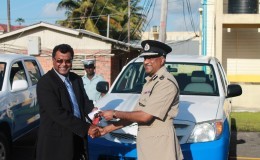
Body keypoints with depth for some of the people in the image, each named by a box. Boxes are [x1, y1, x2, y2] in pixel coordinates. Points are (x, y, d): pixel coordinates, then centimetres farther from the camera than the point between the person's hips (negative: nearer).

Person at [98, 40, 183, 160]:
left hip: (160, 146, -8)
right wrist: (108, 129, 9)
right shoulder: (150, 82, 14)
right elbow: (136, 114, 14)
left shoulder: (166, 82, -15)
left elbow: (145, 116, -19)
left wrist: (115, 114, -9)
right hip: (145, 144, 8)